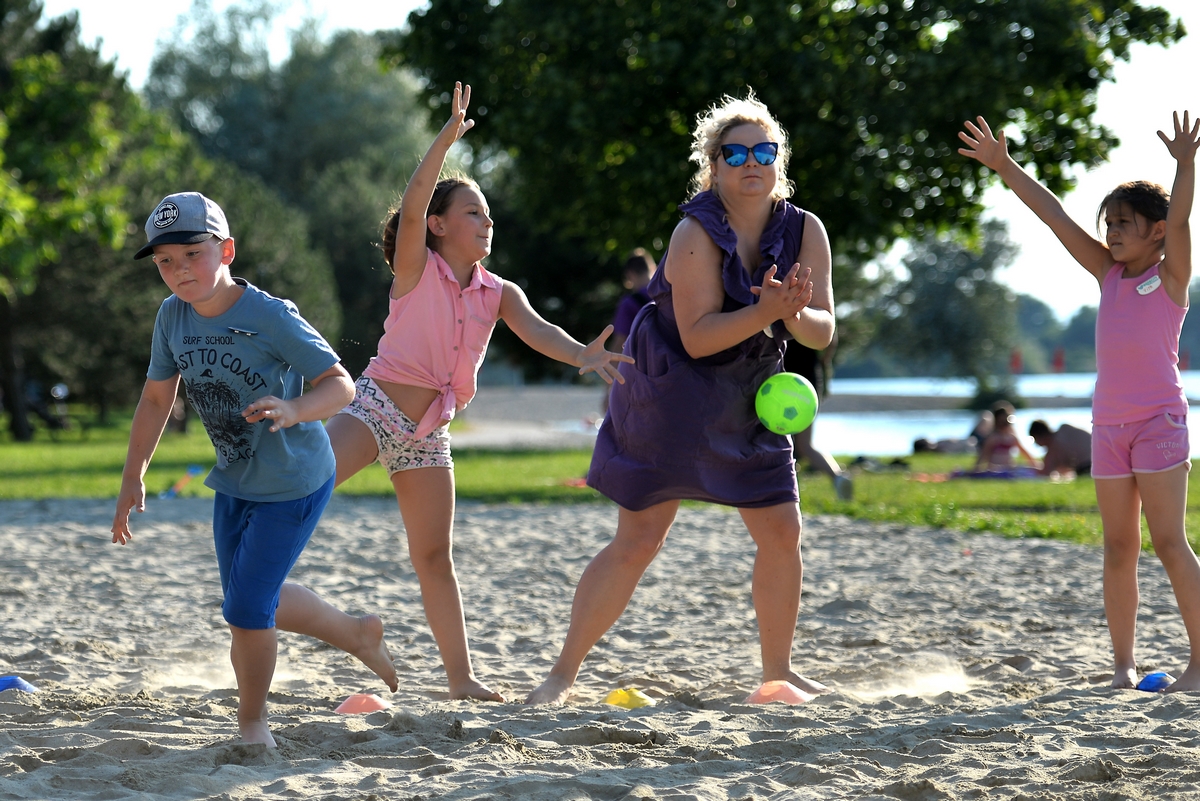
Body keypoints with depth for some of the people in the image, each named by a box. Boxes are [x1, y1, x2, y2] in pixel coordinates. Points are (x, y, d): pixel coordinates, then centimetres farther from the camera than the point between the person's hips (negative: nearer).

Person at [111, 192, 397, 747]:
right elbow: (157, 398, 5)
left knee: (245, 607, -10)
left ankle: (252, 718, 15)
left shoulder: (272, 316, -25)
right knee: (254, 602, 19)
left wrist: (292, 410, -44)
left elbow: (340, 384, -24)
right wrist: (133, 477, 2)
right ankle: (358, 634, 43)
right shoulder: (173, 317, -8)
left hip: (294, 483, -7)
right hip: (234, 482, 7)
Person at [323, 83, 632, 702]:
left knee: (434, 558, 5)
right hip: (375, 406, -4)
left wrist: (582, 354, -31)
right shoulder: (417, 269, -4)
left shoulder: (499, 295, 7)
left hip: (427, 434, 4)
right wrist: (448, 138, -28)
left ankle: (462, 679, 6)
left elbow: (537, 331, -10)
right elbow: (411, 208, -21)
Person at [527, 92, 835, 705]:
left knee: (782, 533, 1)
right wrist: (765, 313, -36)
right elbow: (697, 337, -26)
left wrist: (795, 314, -28)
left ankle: (777, 672, 17)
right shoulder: (697, 233, -21)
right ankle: (563, 672, 3)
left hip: (748, 405, 5)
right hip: (671, 396, -5)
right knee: (637, 540, -6)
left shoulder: (804, 231, -5)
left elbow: (822, 332, -7)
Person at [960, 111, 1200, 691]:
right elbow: (1055, 217, 11)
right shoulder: (1108, 273, 12)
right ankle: (1122, 663, 9)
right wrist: (1004, 167, 10)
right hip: (1108, 426, 6)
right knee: (1119, 548, 6)